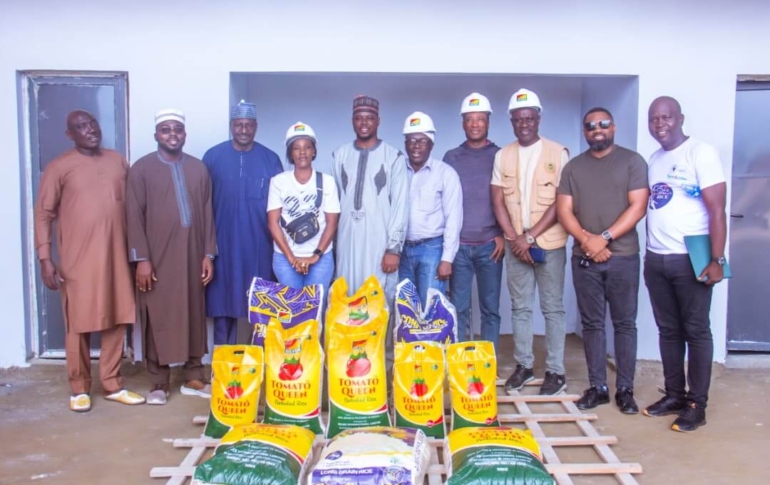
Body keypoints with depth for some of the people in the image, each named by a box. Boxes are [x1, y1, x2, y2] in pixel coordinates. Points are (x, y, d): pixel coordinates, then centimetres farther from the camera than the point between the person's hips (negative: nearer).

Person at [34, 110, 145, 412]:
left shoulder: (118, 162, 10)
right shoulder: (59, 167, -2)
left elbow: (132, 206, 14)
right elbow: (43, 214, -2)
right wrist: (45, 258, -10)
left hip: (116, 256, 4)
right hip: (78, 259, -3)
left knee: (116, 321, 7)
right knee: (78, 324, 4)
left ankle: (112, 385, 20)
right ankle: (79, 388, 19)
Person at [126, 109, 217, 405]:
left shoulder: (199, 168, 10)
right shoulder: (141, 169, 1)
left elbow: (207, 213, 9)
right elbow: (134, 216, -4)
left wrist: (209, 254, 3)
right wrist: (141, 259, -10)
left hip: (192, 256, 3)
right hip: (157, 257, -3)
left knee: (194, 315, 8)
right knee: (158, 318, 3)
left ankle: (193, 378, 19)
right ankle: (159, 382, 14)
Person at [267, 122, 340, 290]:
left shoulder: (327, 181, 1)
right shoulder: (278, 182, 1)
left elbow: (331, 222, -1)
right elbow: (273, 222, -2)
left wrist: (316, 255, -10)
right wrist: (291, 257, -9)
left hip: (321, 258, 0)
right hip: (284, 258, 0)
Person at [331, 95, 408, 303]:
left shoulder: (393, 157, -2)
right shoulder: (339, 155, 8)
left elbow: (400, 206, -5)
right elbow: (335, 200, 11)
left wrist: (394, 248, -9)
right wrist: (332, 239, 8)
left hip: (380, 241, -3)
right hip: (347, 241, 3)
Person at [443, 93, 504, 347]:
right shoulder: (451, 157, 9)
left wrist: (503, 234, -5)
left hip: (489, 245, -1)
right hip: (458, 245, 1)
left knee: (490, 308, 5)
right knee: (458, 308, 4)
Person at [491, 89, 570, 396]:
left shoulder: (558, 153, -4)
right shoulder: (502, 156, 6)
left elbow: (560, 203, -9)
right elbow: (498, 202, 4)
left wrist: (530, 237, -14)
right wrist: (514, 238, -7)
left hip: (550, 244, -3)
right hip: (515, 245, 3)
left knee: (553, 308, 4)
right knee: (520, 307, 10)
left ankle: (556, 371, 12)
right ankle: (523, 365, 22)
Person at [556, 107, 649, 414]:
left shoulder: (632, 161, 2)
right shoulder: (573, 167, 10)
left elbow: (638, 207, -7)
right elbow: (563, 210, 3)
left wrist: (604, 238, -15)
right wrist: (586, 239, -12)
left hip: (623, 257, -2)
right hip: (584, 259, 3)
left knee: (624, 323, 3)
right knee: (592, 324, 7)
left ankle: (625, 389, 12)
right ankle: (598, 387, 15)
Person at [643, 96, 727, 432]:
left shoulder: (701, 153, -6)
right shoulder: (654, 160, 13)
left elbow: (717, 209, -11)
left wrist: (717, 259, -17)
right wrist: (650, 250, 7)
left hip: (690, 259, -6)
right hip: (655, 259, 6)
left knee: (696, 331, 2)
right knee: (668, 330, 12)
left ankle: (697, 404, 11)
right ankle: (674, 394, 23)